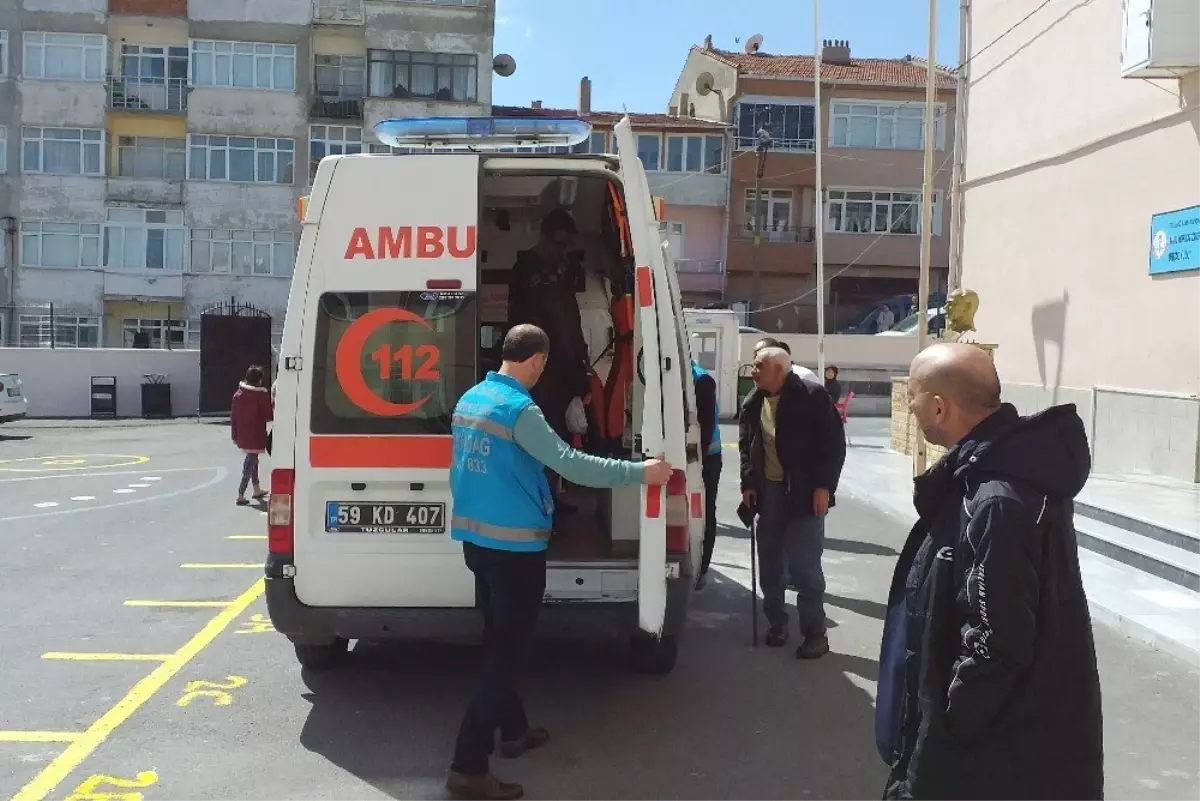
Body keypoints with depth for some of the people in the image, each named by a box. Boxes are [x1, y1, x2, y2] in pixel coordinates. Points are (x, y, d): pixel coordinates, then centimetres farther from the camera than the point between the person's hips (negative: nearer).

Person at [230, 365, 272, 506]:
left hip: (242, 436, 6)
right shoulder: (262, 395, -14)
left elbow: (233, 415, 6)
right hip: (256, 436, -6)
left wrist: (234, 435, 12)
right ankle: (241, 496, -5)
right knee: (250, 464, -1)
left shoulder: (238, 393, 3)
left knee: (252, 460, 22)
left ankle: (257, 490, 33)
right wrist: (273, 407, 8)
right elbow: (268, 416, -11)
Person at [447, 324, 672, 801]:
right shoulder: (518, 408, -19)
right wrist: (639, 472, -19)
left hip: (477, 538, 9)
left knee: (499, 641, 21)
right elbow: (569, 463, -24)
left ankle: (514, 731, 36)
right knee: (509, 651, -3)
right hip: (514, 544, -9)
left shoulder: (470, 399, 8)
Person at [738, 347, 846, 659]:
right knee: (769, 565, 10)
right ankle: (777, 624, 24)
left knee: (805, 566, -4)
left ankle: (815, 633, 7)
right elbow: (745, 446, 17)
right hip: (768, 491, 6)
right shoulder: (753, 404, 8)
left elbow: (834, 442, -11)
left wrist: (823, 485, -15)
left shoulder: (811, 396, -10)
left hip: (804, 492, -6)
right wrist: (748, 484, 8)